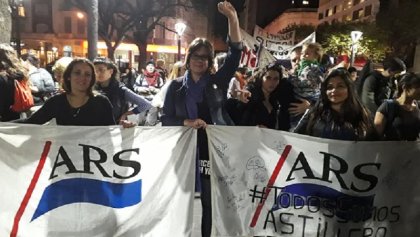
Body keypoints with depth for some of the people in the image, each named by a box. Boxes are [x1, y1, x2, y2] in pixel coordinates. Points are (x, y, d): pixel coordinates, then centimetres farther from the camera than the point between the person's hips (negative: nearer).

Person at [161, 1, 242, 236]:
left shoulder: (218, 81, 3)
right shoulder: (176, 86, 5)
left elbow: (236, 53, -6)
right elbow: (166, 119, 2)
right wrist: (187, 122, -17)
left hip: (214, 150, 0)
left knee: (211, 202, 11)